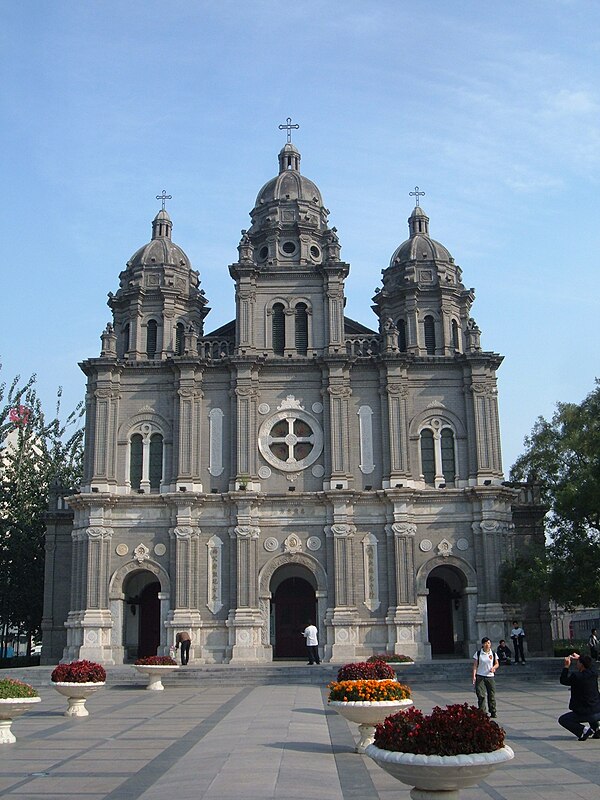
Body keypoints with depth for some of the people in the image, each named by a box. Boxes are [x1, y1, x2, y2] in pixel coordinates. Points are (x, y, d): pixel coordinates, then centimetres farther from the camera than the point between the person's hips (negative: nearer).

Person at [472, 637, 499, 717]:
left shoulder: (493, 654, 5)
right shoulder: (478, 654, -1)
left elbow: (497, 664, 12)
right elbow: (475, 666, -1)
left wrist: (493, 668, -10)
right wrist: (474, 676, -10)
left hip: (490, 677, 2)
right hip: (480, 677, -2)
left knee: (492, 695, 4)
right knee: (481, 695, -9)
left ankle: (493, 712, 18)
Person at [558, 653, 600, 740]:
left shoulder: (576, 677, -18)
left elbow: (563, 681, -1)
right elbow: (587, 668, 26)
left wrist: (566, 666, 1)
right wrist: (579, 658, 24)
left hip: (587, 715, -7)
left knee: (562, 720, 8)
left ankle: (583, 731, -7)